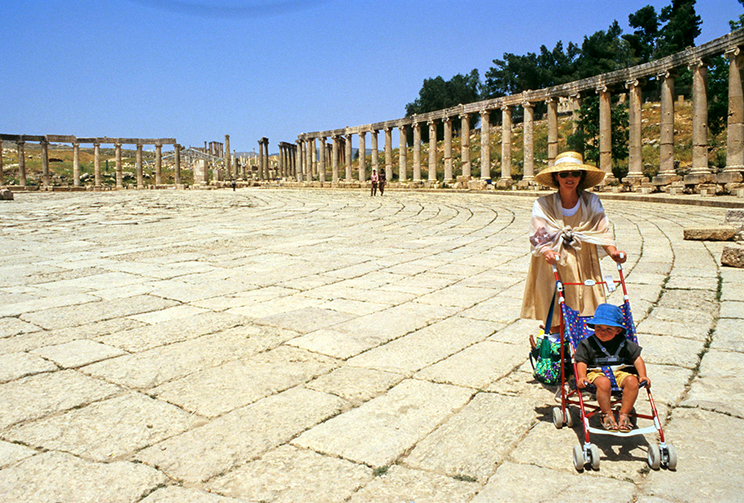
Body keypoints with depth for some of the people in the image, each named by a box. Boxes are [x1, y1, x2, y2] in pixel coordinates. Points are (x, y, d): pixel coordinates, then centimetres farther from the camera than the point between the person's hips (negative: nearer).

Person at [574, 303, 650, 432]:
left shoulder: (624, 343, 6)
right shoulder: (587, 343, -1)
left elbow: (637, 359, 10)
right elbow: (581, 362, -3)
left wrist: (643, 376, -2)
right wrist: (582, 377, -20)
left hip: (620, 372, 3)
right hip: (597, 372, -3)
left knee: (632, 382, -28)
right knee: (604, 383, -37)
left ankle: (623, 414, -11)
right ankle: (607, 415, -15)